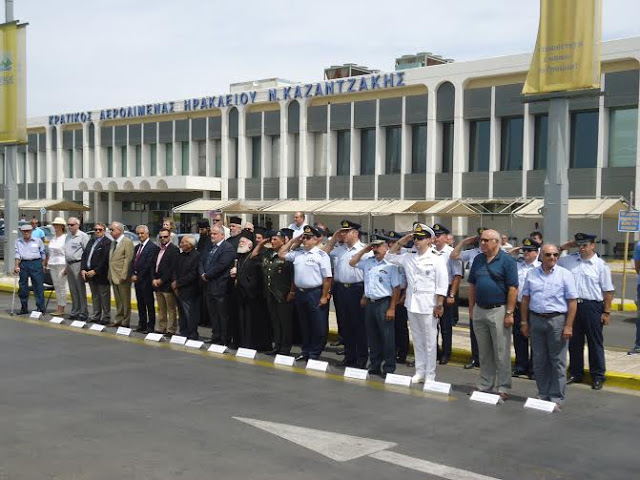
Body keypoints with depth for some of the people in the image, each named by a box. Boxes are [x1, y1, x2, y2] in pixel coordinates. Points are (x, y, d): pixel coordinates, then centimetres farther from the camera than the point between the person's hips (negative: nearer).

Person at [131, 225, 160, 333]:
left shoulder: (153, 247, -11)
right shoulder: (137, 247, 17)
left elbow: (149, 264, -16)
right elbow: (133, 262, 14)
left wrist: (138, 276, -13)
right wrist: (133, 275, -2)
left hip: (146, 280, -8)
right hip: (137, 279, 8)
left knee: (149, 304, -2)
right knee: (140, 304, 13)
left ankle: (150, 326, 3)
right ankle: (142, 324, 20)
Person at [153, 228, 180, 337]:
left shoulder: (174, 249, -8)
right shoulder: (158, 250, 17)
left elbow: (173, 268, -14)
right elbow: (155, 266, 19)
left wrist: (162, 280, -14)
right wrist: (154, 279, 3)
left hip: (167, 284, -8)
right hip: (157, 283, 8)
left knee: (171, 309, -2)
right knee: (161, 309, 13)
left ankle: (171, 330, 1)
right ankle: (161, 328, 19)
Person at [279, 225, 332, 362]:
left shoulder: (321, 255, -10)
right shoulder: (297, 253, 9)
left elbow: (327, 278, -13)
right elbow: (281, 254, 21)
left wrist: (324, 296, -16)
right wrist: (292, 241, 11)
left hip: (316, 293, -6)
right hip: (300, 292, 7)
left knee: (318, 326, 2)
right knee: (304, 324, 16)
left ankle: (314, 354, 11)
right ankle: (305, 351, 27)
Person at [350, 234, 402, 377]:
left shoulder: (391, 264, -9)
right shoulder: (368, 261, 9)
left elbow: (396, 288, -11)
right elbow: (352, 262, 18)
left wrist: (392, 308, -15)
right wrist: (365, 250, 7)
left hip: (384, 303, -7)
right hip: (370, 303, 7)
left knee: (387, 337, -1)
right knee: (372, 336, 13)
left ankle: (388, 369, 7)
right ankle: (375, 366, 24)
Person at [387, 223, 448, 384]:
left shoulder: (437, 260, -6)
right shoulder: (408, 258, 9)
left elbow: (442, 285, -8)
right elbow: (391, 255, 21)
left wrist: (439, 305, -13)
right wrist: (402, 241, 9)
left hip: (428, 306, -5)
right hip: (412, 304, 5)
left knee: (430, 342, 2)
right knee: (417, 340, 12)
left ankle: (430, 375, 9)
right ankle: (420, 372, 21)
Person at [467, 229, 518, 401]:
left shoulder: (507, 260, -9)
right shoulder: (478, 260, 9)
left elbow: (513, 289, -12)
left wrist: (509, 313, -16)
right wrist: (471, 308, 9)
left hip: (498, 311, -6)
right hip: (479, 311, 6)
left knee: (501, 353, 1)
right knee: (484, 352, 13)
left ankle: (503, 388, 8)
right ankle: (485, 385, 23)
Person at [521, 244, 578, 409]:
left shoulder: (565, 274, -3)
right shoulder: (532, 274, 8)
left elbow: (572, 302, -5)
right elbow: (525, 299, 12)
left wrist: (568, 326, -10)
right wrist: (524, 322, 7)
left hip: (557, 320, -3)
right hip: (536, 319, 3)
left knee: (557, 361, 2)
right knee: (539, 360, 10)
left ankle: (557, 397, 10)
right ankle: (543, 394, 22)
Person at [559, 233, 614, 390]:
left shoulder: (601, 265, -5)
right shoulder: (569, 260, 5)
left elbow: (608, 291, -5)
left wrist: (607, 312, -8)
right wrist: (563, 247, 6)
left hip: (592, 307, -4)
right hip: (573, 305, 4)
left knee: (595, 343, 6)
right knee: (574, 342, 13)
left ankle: (598, 377, 16)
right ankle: (575, 374, 26)